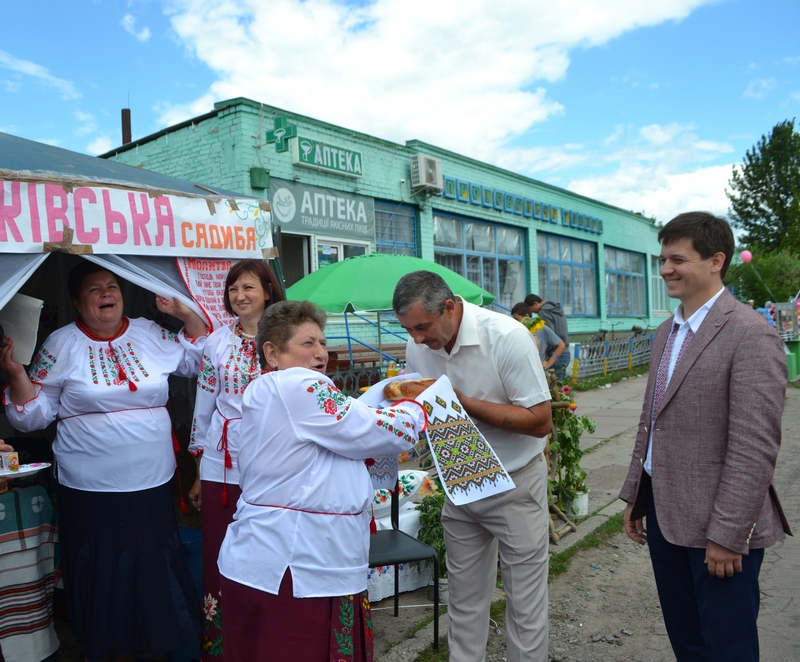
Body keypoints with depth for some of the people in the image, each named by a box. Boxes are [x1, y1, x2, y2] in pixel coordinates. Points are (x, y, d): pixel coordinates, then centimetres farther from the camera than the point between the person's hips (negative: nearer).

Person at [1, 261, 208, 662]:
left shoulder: (151, 335, 4)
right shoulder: (61, 345, -3)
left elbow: (200, 361, 14)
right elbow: (34, 417, -1)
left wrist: (187, 316, 0)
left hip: (153, 485, 3)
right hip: (91, 492, -3)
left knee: (154, 570, 14)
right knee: (103, 576, 9)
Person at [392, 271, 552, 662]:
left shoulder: (507, 337, -22)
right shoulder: (417, 345, -5)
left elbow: (540, 422, -21)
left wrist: (463, 402, -26)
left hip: (514, 484, -4)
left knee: (525, 602, 7)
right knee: (464, 599, 15)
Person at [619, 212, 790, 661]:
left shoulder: (750, 334, -16)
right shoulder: (667, 333, 10)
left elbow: (755, 447, -20)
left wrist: (728, 535, -19)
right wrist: (635, 497, 14)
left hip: (716, 527, -7)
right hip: (664, 511, 8)